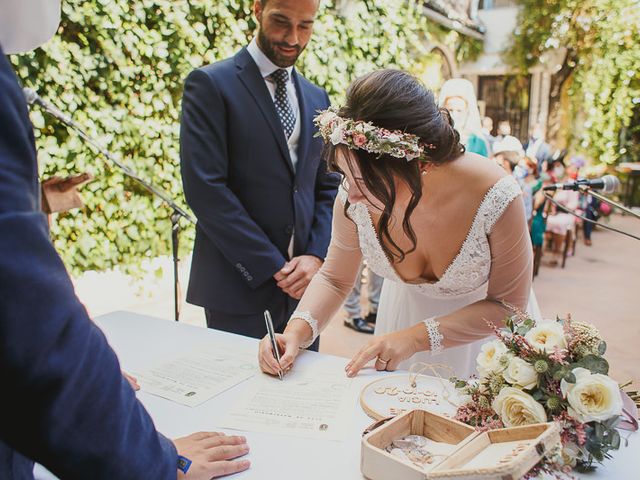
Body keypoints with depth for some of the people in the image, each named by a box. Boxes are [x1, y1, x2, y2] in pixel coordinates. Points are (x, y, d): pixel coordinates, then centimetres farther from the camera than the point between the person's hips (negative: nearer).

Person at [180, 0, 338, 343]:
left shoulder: (316, 97, 12)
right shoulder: (210, 84, -6)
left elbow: (328, 188, 12)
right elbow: (205, 189, -15)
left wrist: (316, 256, -5)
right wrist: (273, 268, -14)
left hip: (303, 283, 5)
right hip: (240, 287, -5)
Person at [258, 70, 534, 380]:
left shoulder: (494, 196, -36)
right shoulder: (354, 197, -28)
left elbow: (508, 305, -23)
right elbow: (334, 278, -11)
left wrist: (416, 337, -32)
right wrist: (297, 331, -30)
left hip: (482, 324, -2)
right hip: (403, 310, 2)